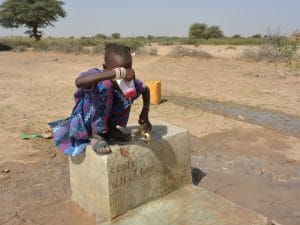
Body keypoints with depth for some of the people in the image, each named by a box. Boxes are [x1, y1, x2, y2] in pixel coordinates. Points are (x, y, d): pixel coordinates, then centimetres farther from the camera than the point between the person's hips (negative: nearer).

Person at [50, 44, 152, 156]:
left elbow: (145, 90, 6)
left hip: (107, 120, 6)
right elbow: (79, 82, -54)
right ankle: (97, 135, -18)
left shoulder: (129, 80, -15)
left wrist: (145, 112, -8)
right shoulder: (98, 75, -30)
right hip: (84, 124, -6)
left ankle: (111, 129, 4)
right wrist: (118, 73, -58)